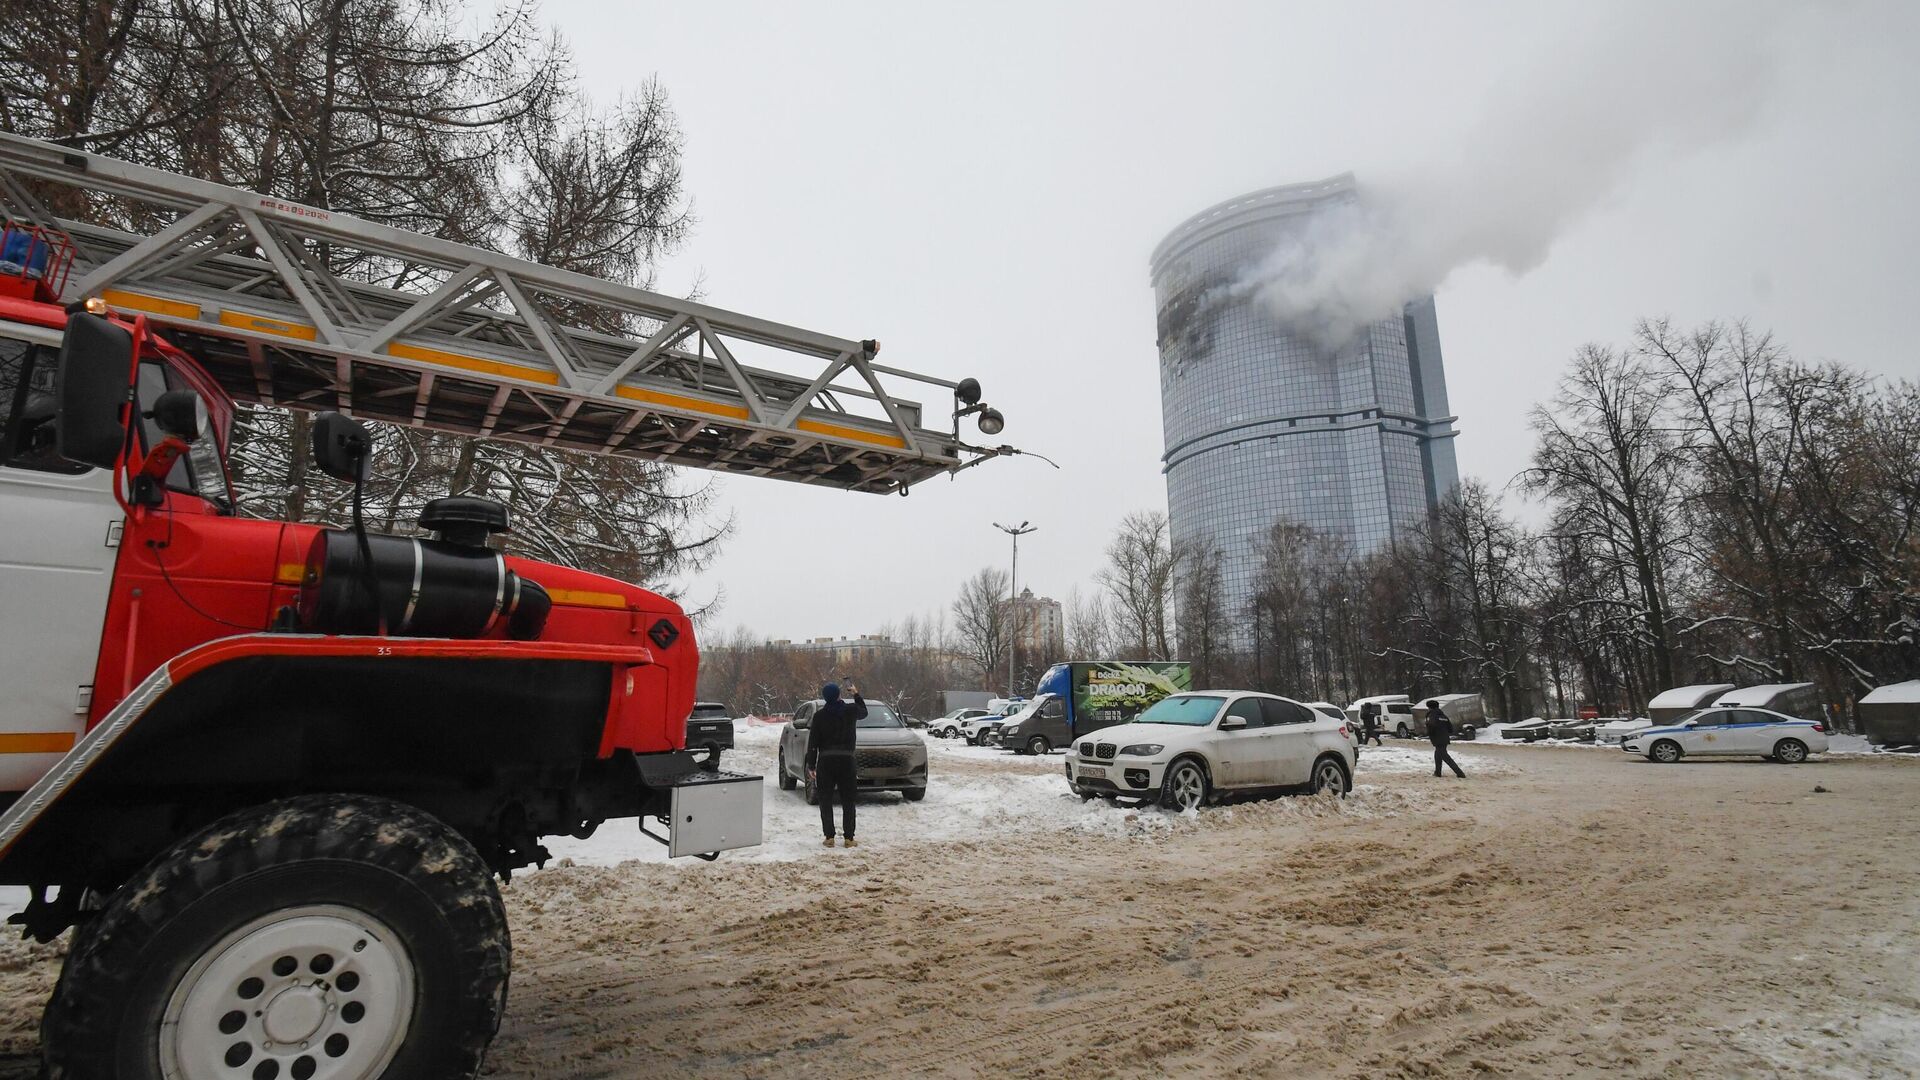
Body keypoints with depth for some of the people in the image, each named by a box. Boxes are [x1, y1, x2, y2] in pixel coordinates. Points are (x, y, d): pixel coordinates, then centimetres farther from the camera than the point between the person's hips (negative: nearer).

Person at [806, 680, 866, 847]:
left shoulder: (819, 715, -1)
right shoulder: (851, 710, 0)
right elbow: (863, 712, 24)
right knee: (848, 801, 8)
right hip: (846, 760, 1)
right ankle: (849, 838, 7)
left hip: (825, 760, -1)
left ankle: (829, 837, 4)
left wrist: (811, 766, 3)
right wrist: (856, 694, 34)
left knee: (825, 801, 7)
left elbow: (813, 742, -1)